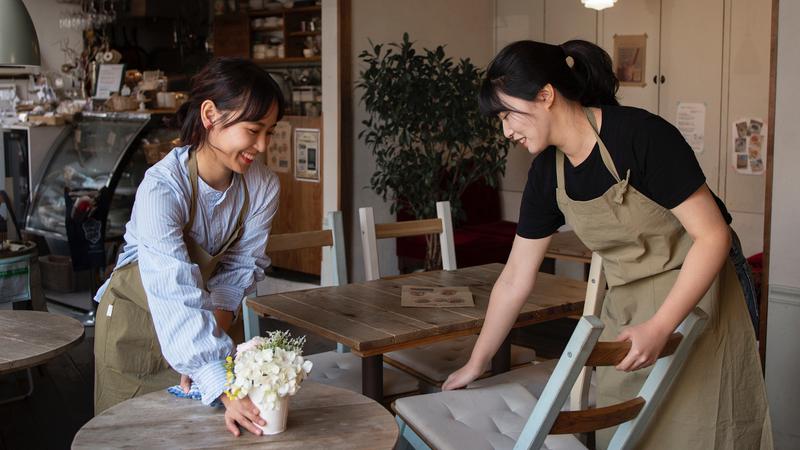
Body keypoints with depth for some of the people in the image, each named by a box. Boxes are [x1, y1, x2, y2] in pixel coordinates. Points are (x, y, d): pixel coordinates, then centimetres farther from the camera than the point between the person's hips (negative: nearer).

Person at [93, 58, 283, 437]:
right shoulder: (162, 188, -34)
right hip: (136, 319, -4)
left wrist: (215, 327, -20)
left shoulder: (263, 186, -18)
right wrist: (225, 390, -47)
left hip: (200, 321, 4)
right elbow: (178, 299, -41)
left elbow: (241, 265, -6)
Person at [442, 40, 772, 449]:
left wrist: (659, 327, -27)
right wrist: (475, 364, 10)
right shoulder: (547, 173, -3)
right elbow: (515, 279, 5)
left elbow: (713, 234, -20)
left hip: (693, 296, -5)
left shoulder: (640, 135, -22)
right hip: (624, 310, 6)